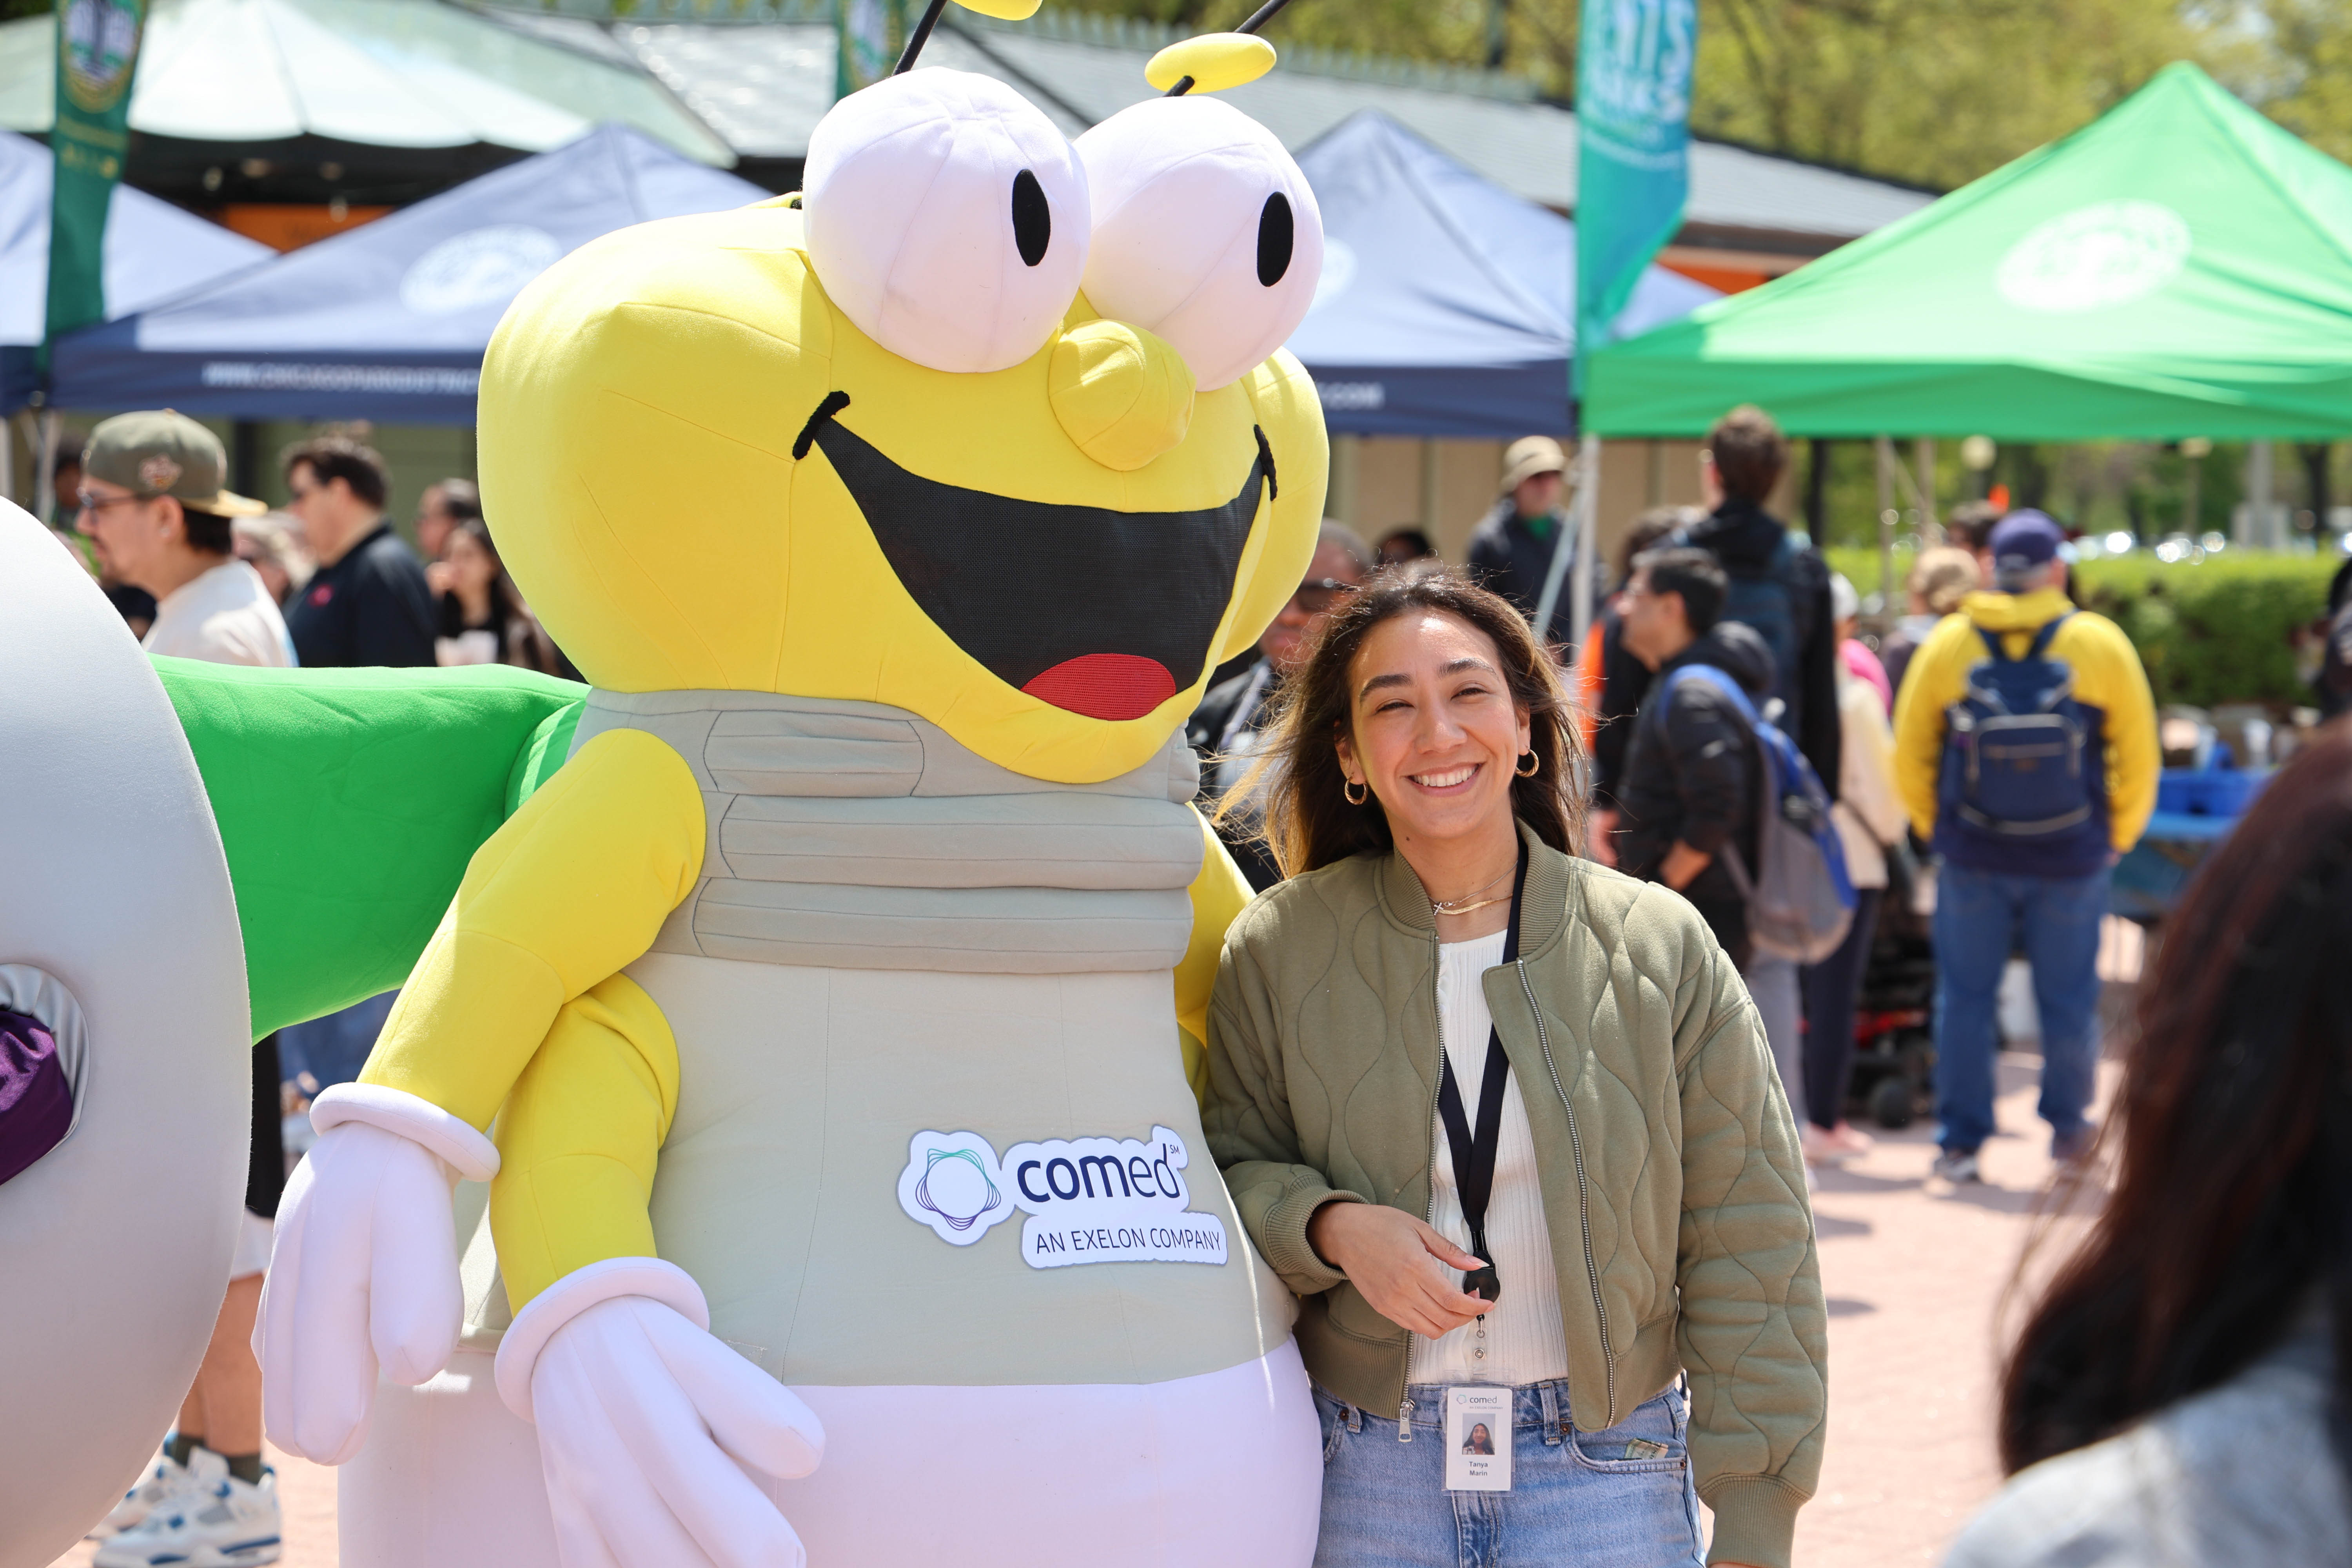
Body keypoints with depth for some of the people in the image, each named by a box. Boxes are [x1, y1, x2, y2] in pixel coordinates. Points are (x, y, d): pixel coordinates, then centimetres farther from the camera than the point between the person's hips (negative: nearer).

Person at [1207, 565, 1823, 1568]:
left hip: (1606, 1474, -1)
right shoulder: (1277, 952, 0)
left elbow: (1746, 1250, 0)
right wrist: (1329, 1227, -16)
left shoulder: (1661, 949, -1)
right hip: (1361, 1476, 1)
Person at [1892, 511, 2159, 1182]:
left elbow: (1910, 757, 4)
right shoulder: (2102, 644, -5)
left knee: (1965, 995, 9)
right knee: (2067, 998, 13)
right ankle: (2067, 1127, 25)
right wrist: (2117, 838, 14)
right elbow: (2138, 759, 1)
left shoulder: (1947, 643, -3)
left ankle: (1960, 1141, 9)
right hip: (2073, 860, 0)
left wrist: (1936, 828, 18)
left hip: (1971, 856, 1)